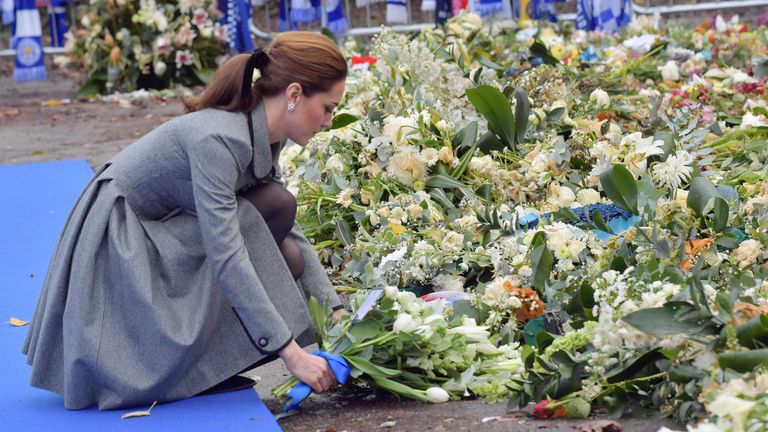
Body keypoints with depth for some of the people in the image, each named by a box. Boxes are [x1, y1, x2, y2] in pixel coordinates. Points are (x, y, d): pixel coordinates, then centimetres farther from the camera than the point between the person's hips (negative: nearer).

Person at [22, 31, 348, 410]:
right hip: (118, 242, -9)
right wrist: (290, 353, -34)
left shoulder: (264, 136, -2)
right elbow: (225, 257, -34)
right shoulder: (216, 139, -29)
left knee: (284, 260, -3)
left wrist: (336, 311, -6)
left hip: (160, 233, 9)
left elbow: (291, 230, 4)